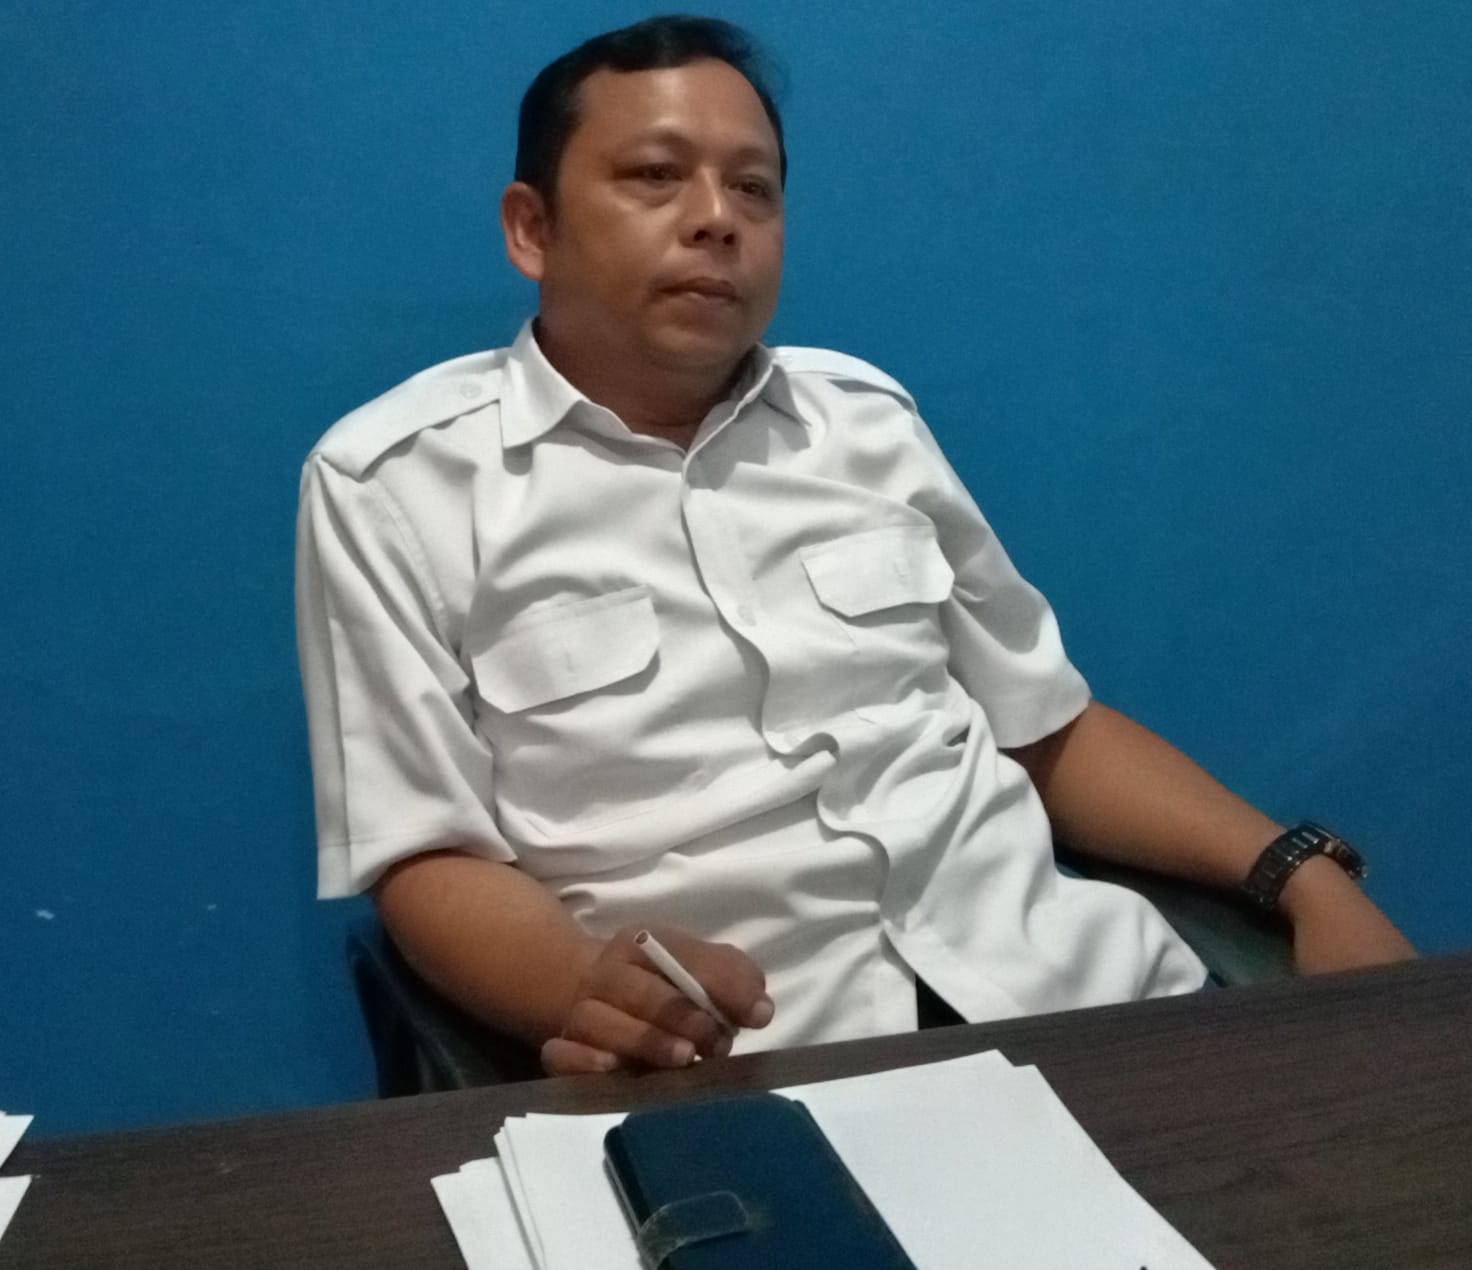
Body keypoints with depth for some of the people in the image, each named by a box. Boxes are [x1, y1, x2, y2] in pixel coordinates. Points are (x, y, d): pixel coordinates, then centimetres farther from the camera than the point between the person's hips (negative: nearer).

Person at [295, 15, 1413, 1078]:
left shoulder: (864, 417, 13)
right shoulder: (395, 481, 0)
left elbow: (1052, 727, 17)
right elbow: (430, 854, -3)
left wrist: (1304, 876, 4)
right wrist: (587, 987, -24)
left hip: (1068, 975, 3)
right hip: (739, 1059, -2)